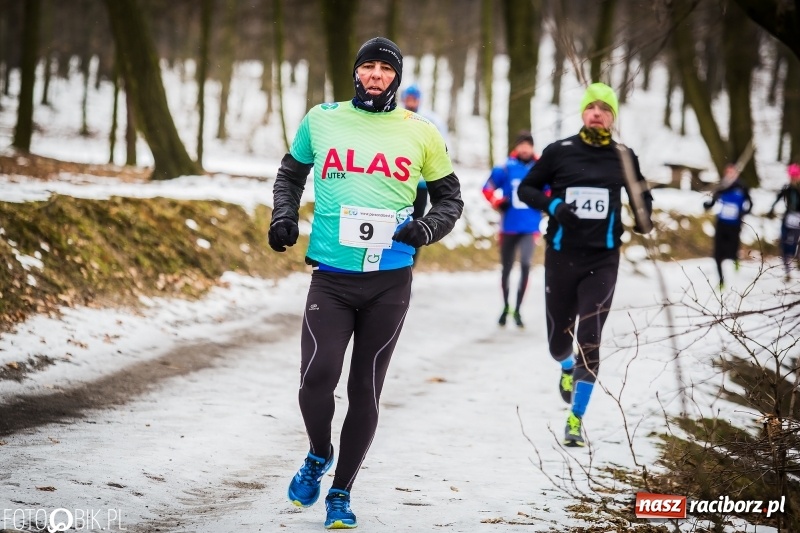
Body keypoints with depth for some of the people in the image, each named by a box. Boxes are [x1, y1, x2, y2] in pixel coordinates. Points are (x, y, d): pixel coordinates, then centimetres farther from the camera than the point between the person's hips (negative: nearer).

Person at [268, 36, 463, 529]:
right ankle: (319, 456, 16)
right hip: (331, 278, 0)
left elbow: (451, 198, 12)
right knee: (317, 379, -16)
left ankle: (341, 493, 23)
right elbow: (291, 173, 21)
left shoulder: (421, 134, 2)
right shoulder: (321, 120, 5)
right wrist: (284, 216, 3)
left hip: (390, 281, 0)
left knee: (365, 391, 6)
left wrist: (426, 229, -9)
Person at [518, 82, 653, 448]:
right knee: (559, 341, 10)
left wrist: (642, 217, -3)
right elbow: (526, 188, 7)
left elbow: (642, 195, 18)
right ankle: (568, 369, 48)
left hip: (602, 260, -1)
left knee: (589, 342, -12)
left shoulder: (623, 157, 3)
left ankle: (576, 419, -2)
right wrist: (552, 205, -13)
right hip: (561, 257, 1)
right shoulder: (559, 152, -1)